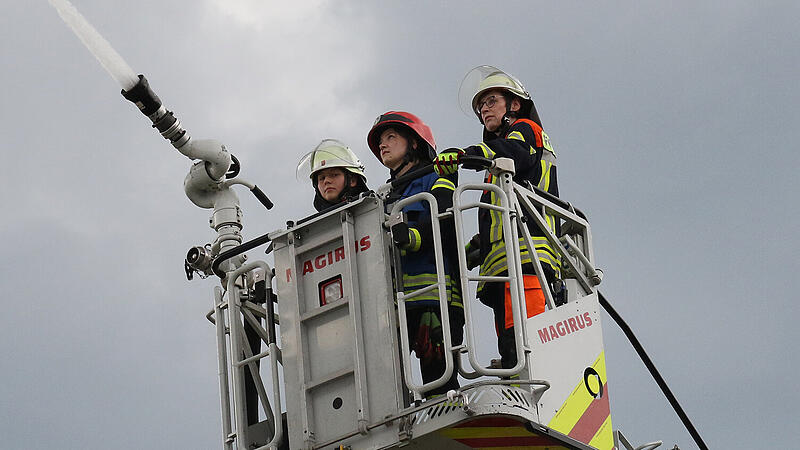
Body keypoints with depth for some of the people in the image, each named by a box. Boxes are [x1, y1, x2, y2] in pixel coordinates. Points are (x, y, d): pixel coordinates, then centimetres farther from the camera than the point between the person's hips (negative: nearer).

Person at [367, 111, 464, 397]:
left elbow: (443, 225, -8)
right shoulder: (387, 198, 33)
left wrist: (409, 237, -27)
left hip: (434, 298, -5)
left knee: (438, 379, -15)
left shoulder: (438, 182, 13)